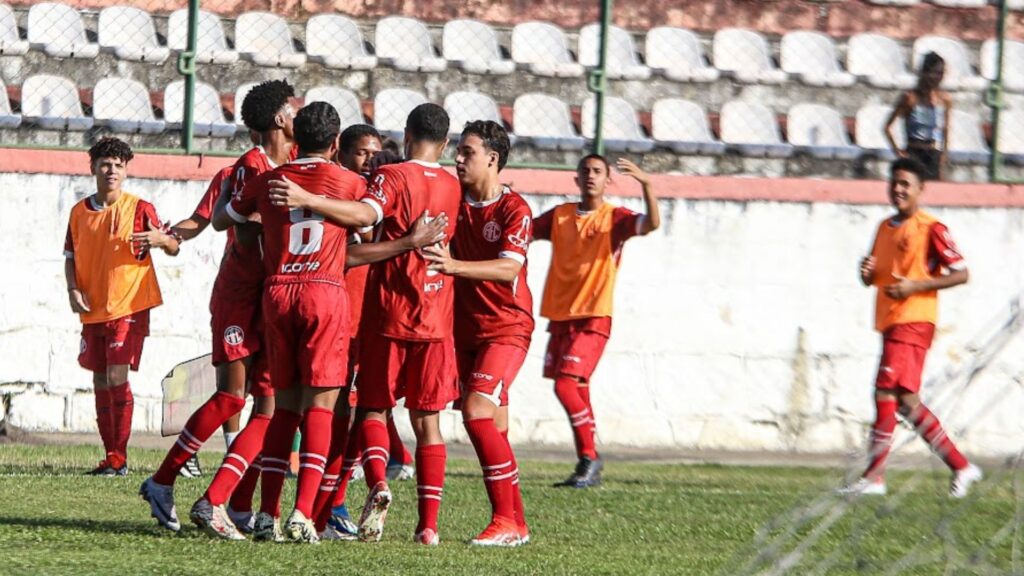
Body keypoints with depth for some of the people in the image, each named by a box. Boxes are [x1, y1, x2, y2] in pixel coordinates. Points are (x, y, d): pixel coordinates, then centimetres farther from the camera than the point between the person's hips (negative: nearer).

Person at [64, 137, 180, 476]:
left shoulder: (139, 208, -4)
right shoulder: (80, 212, 8)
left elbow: (174, 247, -2)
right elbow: (71, 257, 15)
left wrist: (162, 239, -25)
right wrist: (73, 289, -2)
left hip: (128, 307, -5)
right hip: (93, 311, 5)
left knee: (117, 377, -14)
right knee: (100, 381, 7)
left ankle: (119, 458, -10)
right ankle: (110, 457, 14)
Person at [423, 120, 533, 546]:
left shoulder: (514, 210, -13)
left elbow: (509, 268, -26)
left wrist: (454, 266, -39)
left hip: (507, 327, -6)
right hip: (465, 327, 6)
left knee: (477, 411, -20)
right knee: (492, 427, 7)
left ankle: (506, 520, -17)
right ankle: (515, 523, 13)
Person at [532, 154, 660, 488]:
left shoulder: (614, 218, -3)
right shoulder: (560, 216, 10)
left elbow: (651, 224, -20)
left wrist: (646, 184, -33)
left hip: (593, 319, -5)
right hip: (559, 317, 5)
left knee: (565, 386, -17)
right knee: (577, 391, 8)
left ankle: (589, 458, -5)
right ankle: (589, 467, 16)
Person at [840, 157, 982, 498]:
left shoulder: (931, 229, -6)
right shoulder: (885, 228, 18)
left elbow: (961, 274, -8)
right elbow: (873, 278, 25)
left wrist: (916, 286, -17)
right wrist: (867, 272, 1)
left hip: (913, 321, -9)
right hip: (890, 323, 9)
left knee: (886, 392, -14)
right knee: (906, 400, 8)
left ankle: (874, 476, -13)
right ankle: (960, 466, 16)